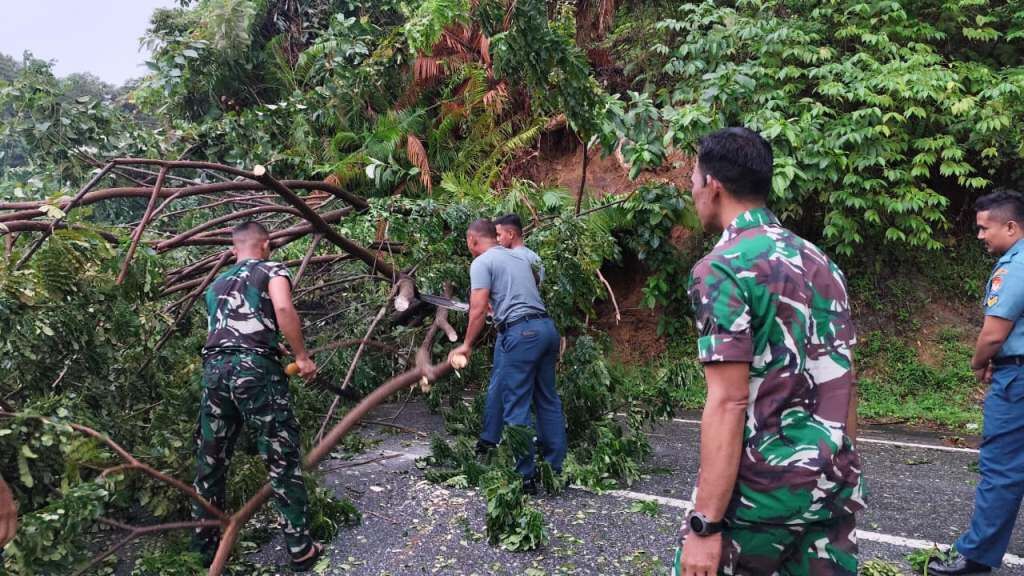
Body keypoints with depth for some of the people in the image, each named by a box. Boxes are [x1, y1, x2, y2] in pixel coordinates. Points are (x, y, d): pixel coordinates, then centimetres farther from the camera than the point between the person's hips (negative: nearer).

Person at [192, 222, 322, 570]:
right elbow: (283, 309, -12)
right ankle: (301, 548, 6)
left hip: (214, 368, 6)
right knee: (283, 458, 1)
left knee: (210, 461, 14)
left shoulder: (216, 285, 26)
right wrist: (301, 357, -6)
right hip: (254, 366, -6)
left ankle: (207, 546, 26)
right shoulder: (272, 270, 8)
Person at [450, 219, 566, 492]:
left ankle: (525, 476, 0)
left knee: (516, 407, -2)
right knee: (548, 400, 13)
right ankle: (556, 469, 18)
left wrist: (467, 345, 1)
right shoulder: (519, 258, 24)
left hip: (522, 331, -8)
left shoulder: (482, 262, 0)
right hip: (547, 326, 8)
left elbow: (478, 309, -7)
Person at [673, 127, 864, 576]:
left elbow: (728, 403, -20)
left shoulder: (723, 268, -14)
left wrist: (706, 525, -17)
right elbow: (844, 384, 13)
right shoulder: (820, 261, 9)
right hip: (832, 484, 7)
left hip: (761, 487, -7)